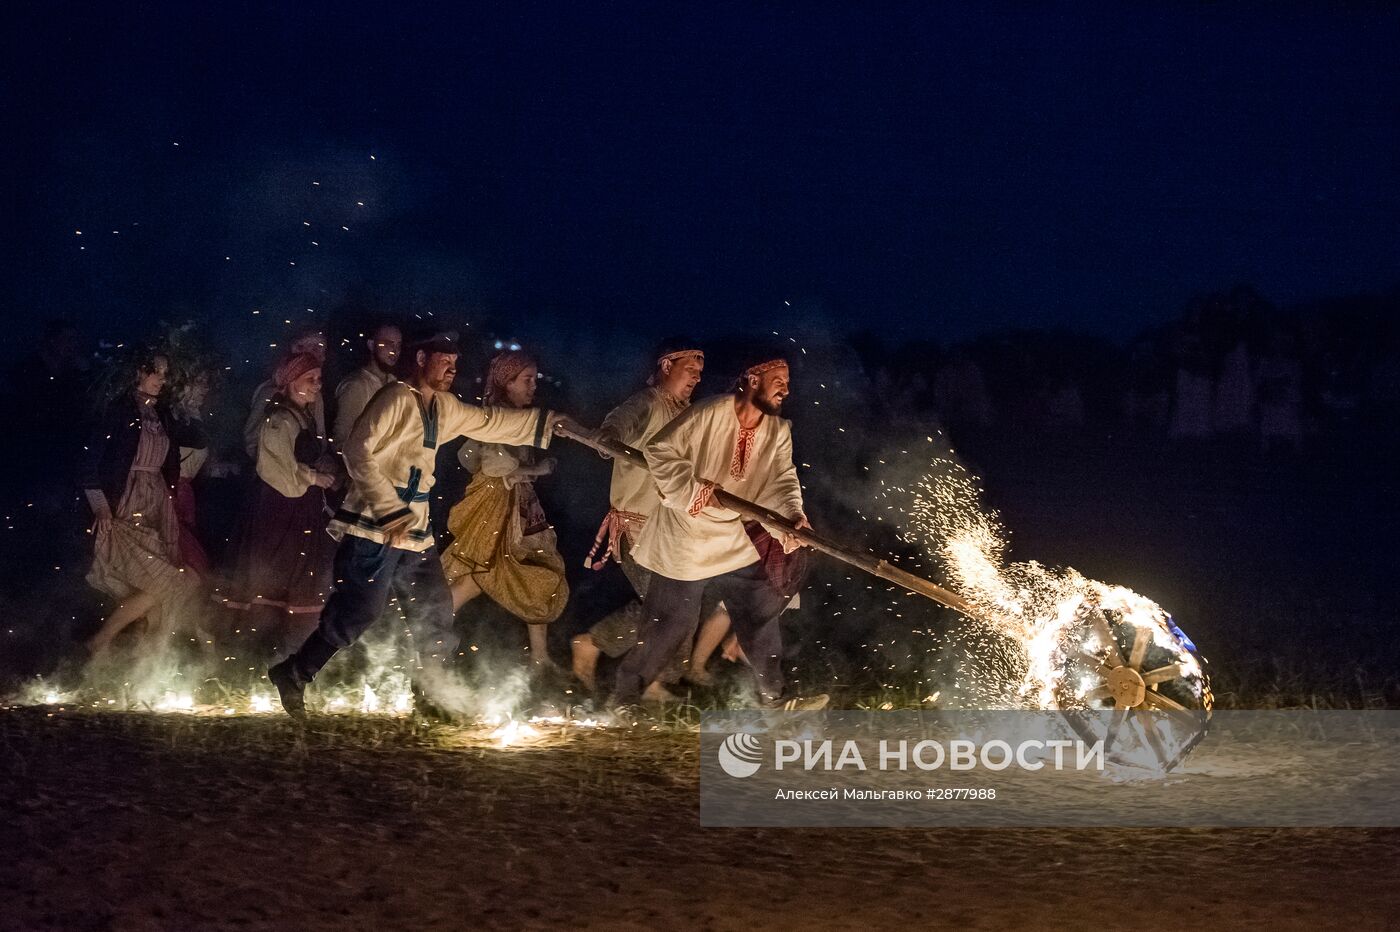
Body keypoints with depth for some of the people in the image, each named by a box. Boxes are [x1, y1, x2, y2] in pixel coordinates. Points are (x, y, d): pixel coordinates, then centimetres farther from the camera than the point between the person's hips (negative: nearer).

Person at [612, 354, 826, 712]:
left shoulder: (779, 432, 1)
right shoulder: (710, 414, -19)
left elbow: (781, 481, -8)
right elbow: (660, 452, -18)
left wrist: (792, 518, -27)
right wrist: (693, 491, -25)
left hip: (735, 545, 7)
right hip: (685, 544, -7)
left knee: (762, 614, 11)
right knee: (668, 627, 1)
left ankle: (773, 698, 25)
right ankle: (624, 698, 15)